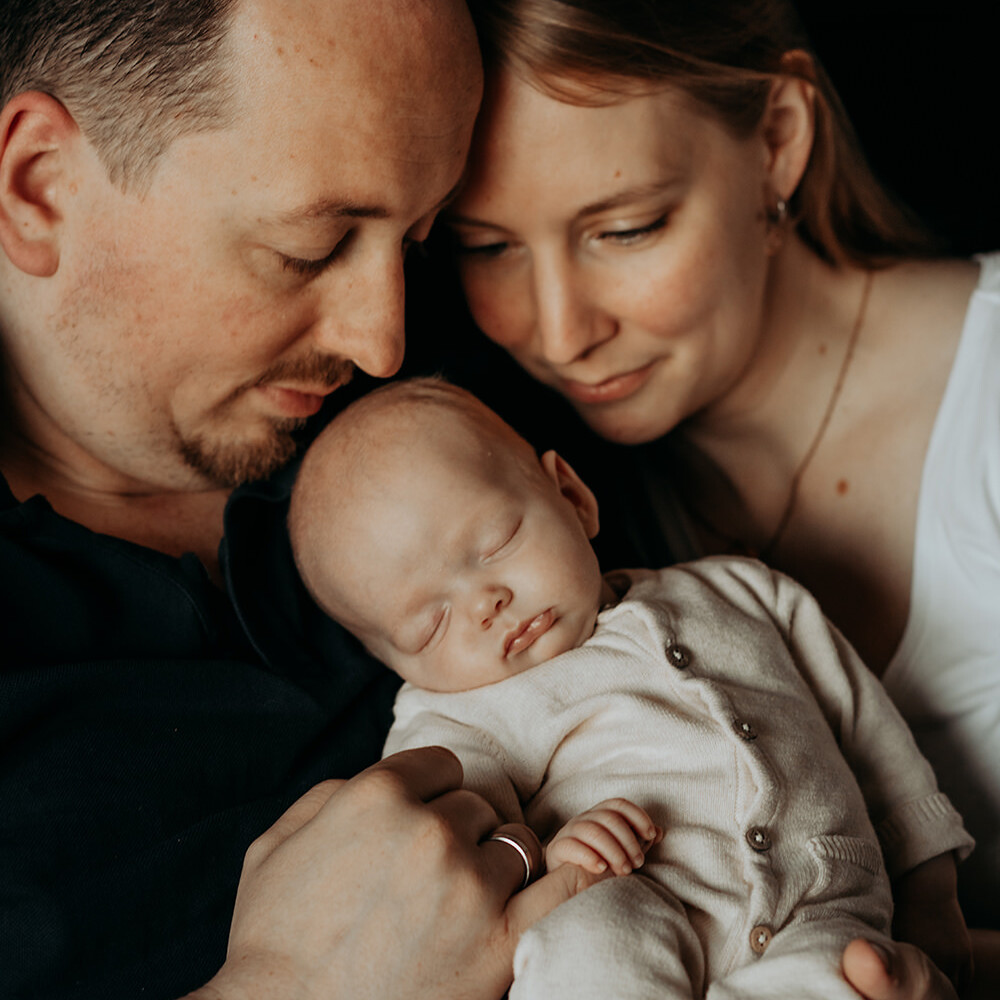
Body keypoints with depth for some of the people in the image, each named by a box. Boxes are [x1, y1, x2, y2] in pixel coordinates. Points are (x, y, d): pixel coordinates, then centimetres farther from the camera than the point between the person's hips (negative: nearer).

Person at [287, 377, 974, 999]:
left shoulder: (743, 594, 22)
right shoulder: (450, 727, 10)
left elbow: (870, 729, 26)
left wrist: (932, 895, 22)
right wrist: (542, 868, -27)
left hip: (821, 921, 0)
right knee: (588, 937, -35)